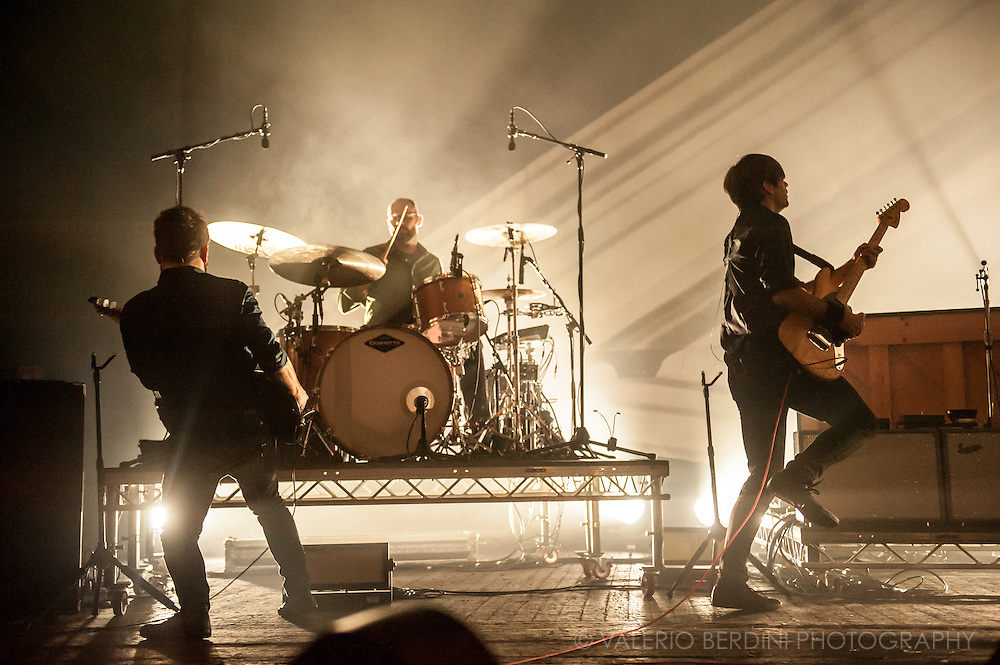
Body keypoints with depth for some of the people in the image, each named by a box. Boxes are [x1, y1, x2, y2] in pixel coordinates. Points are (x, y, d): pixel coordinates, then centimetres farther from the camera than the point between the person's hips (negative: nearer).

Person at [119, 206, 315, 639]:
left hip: (191, 440, -2)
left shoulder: (137, 313, -6)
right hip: (251, 427, 2)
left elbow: (149, 377, 7)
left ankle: (195, 618, 15)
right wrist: (297, 396, 11)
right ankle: (300, 598, 27)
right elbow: (273, 358, -6)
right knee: (270, 506, 24)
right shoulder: (234, 295, -8)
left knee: (178, 531, 17)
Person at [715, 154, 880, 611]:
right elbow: (782, 293, -18)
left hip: (743, 363, 9)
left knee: (762, 475, 8)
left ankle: (730, 581, 5)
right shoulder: (771, 226, -4)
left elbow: (797, 295, 31)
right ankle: (800, 477, -15)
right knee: (859, 419, -3)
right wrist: (839, 315, -9)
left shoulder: (739, 234, 27)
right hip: (773, 356, -9)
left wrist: (851, 267, 30)